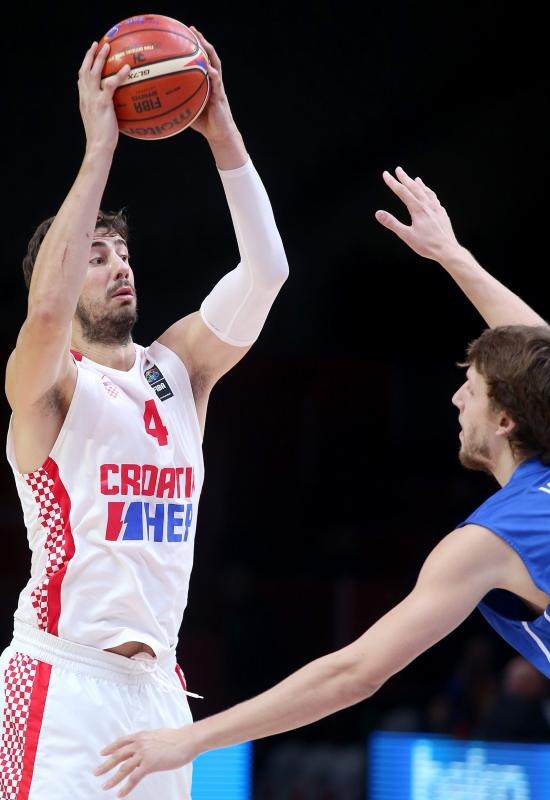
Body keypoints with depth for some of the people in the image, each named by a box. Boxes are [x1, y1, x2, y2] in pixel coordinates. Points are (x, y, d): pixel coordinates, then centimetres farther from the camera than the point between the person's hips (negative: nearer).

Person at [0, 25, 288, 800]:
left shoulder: (179, 368, 11)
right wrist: (99, 147, -24)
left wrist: (223, 134, -9)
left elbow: (265, 271, 0)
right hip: (65, 671, -6)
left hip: (156, 675, 6)